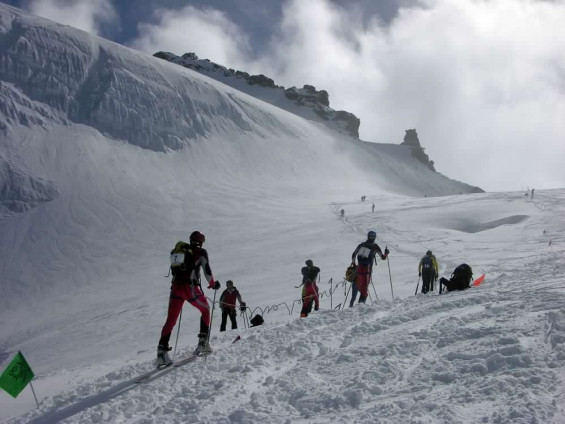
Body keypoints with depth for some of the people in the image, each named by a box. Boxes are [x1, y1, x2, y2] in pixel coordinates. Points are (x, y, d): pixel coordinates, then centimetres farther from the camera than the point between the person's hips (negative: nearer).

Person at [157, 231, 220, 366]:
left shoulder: (178, 250, 18)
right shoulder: (201, 252, 3)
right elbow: (207, 270, -2)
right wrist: (213, 284, 14)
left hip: (176, 287, 4)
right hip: (191, 288, -4)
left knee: (170, 320, 4)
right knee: (205, 310, 21)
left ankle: (162, 351, -9)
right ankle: (203, 342, 12)